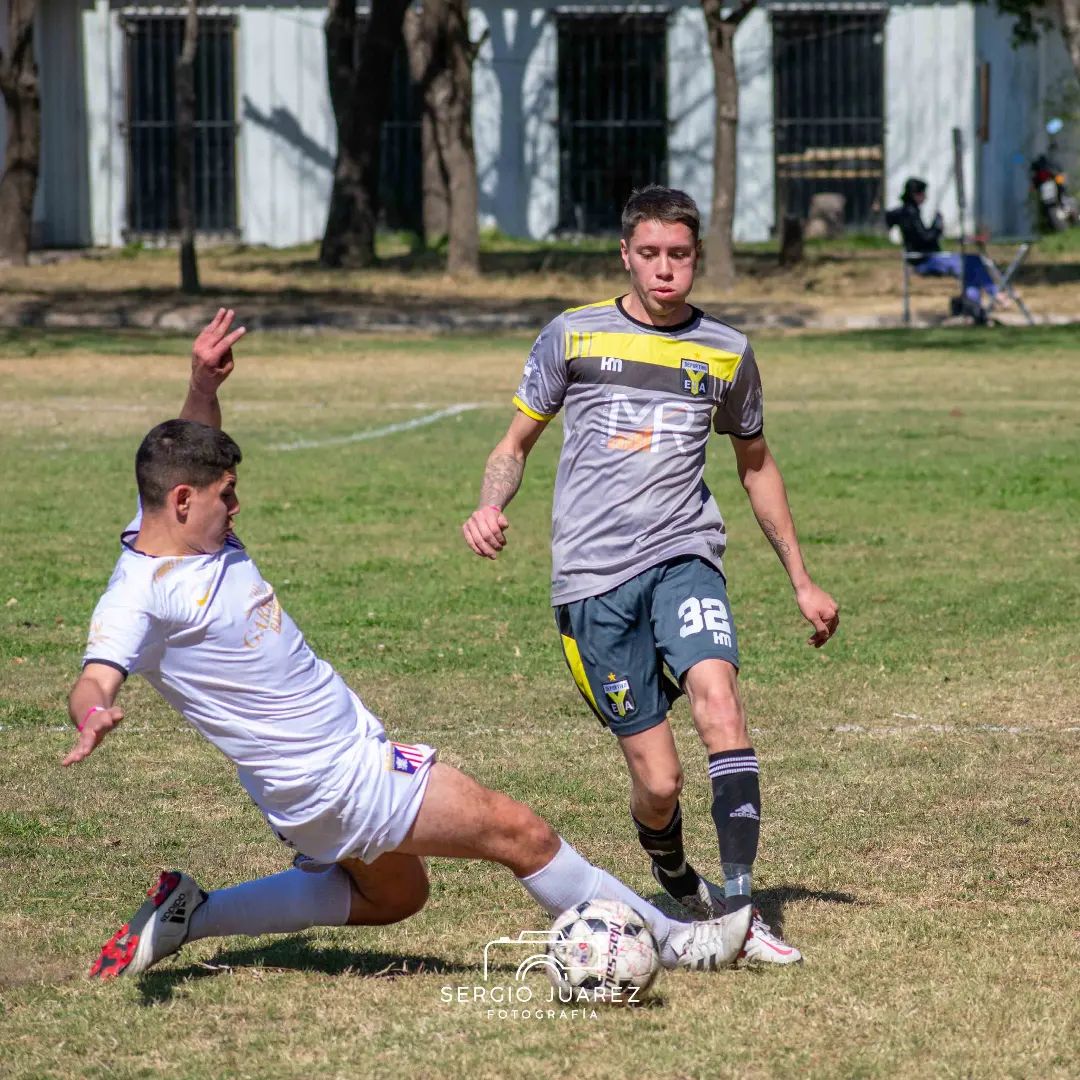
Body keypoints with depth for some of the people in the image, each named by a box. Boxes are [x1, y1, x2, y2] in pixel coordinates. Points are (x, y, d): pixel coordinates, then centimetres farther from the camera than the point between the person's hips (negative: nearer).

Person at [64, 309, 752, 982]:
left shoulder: (191, 530, 2)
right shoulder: (141, 594, -22)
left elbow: (194, 450, 20)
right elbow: (96, 679, -35)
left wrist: (204, 383, 1)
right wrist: (94, 718, -59)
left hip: (351, 739, 11)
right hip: (335, 775, -11)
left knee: (394, 895, 28)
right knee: (517, 830, -5)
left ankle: (188, 915, 23)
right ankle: (670, 939, 9)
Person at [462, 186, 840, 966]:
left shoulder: (726, 353, 12)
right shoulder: (573, 337, 7)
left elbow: (756, 465, 25)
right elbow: (517, 441, 14)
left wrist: (801, 580, 26)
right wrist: (491, 506, -8)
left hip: (683, 556, 1)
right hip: (592, 575, -1)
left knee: (716, 692, -29)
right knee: (658, 782, -7)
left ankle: (737, 906, -29)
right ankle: (676, 885, 25)